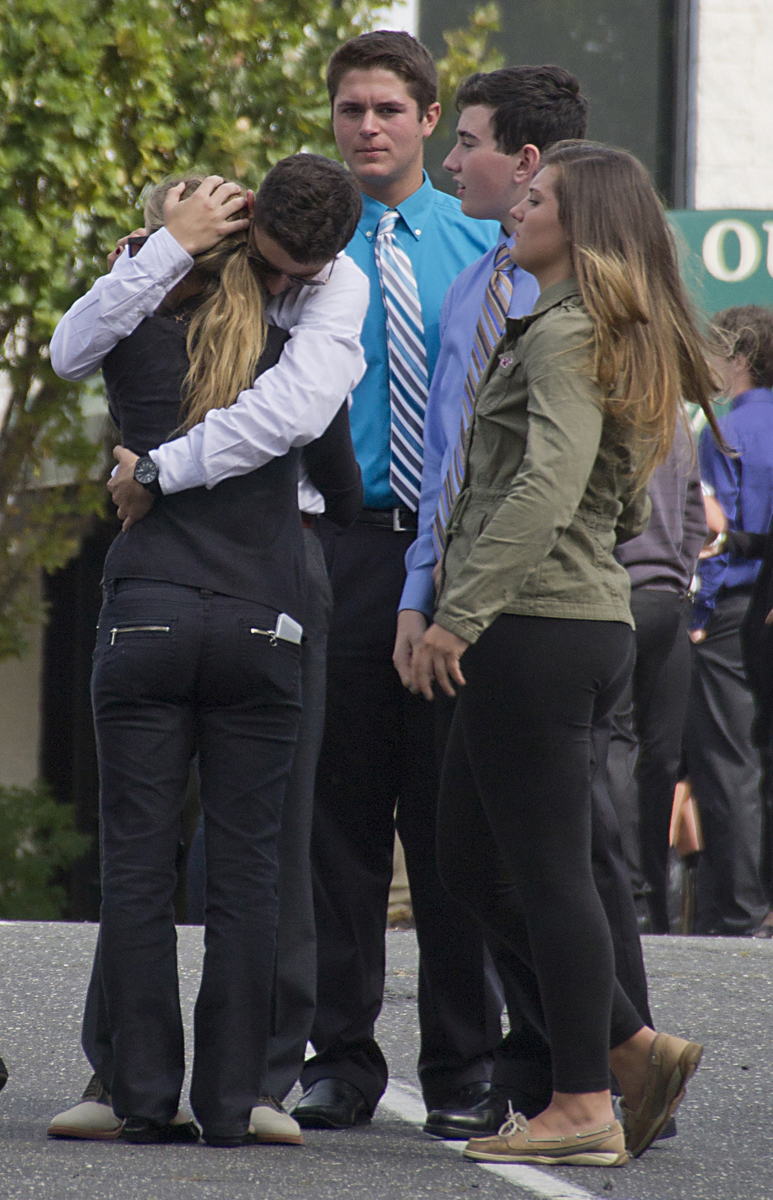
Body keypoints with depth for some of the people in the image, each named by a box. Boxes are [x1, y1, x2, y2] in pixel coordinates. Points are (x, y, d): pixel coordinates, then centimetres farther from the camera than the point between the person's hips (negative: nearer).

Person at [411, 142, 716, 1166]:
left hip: (539, 625, -10)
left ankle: (585, 1110, 0)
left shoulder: (566, 335, -11)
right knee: (470, 861, 14)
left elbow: (547, 489, -23)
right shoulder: (624, 341, 19)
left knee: (546, 869, -4)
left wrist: (459, 613, -23)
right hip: (593, 620, 10)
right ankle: (634, 1049, 13)